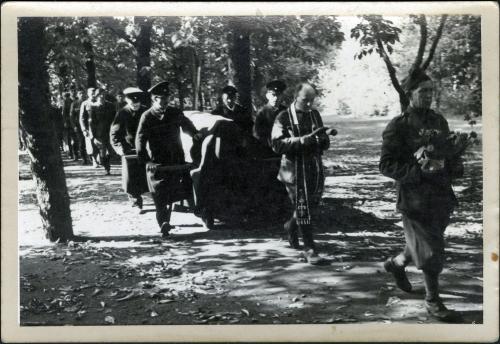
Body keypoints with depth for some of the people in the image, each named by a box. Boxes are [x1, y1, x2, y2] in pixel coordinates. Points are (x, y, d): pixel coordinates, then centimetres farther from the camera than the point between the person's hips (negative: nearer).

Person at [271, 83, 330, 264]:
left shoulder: (315, 115, 10)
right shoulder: (283, 117, -6)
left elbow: (325, 143, 16)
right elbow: (277, 144, -17)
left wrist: (322, 139, -10)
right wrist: (303, 140, -25)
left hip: (315, 166, 6)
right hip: (294, 168, -5)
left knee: (313, 202, 14)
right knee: (302, 207, -4)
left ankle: (291, 225, 42)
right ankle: (309, 248, 4)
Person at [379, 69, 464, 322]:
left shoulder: (439, 121, 11)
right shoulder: (398, 126, -10)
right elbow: (386, 165, -13)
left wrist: (453, 164, -1)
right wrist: (419, 170, -23)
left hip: (441, 196, 7)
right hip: (415, 199, -7)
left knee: (423, 245, 19)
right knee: (431, 252, -2)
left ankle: (396, 263, 47)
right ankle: (432, 301, 16)